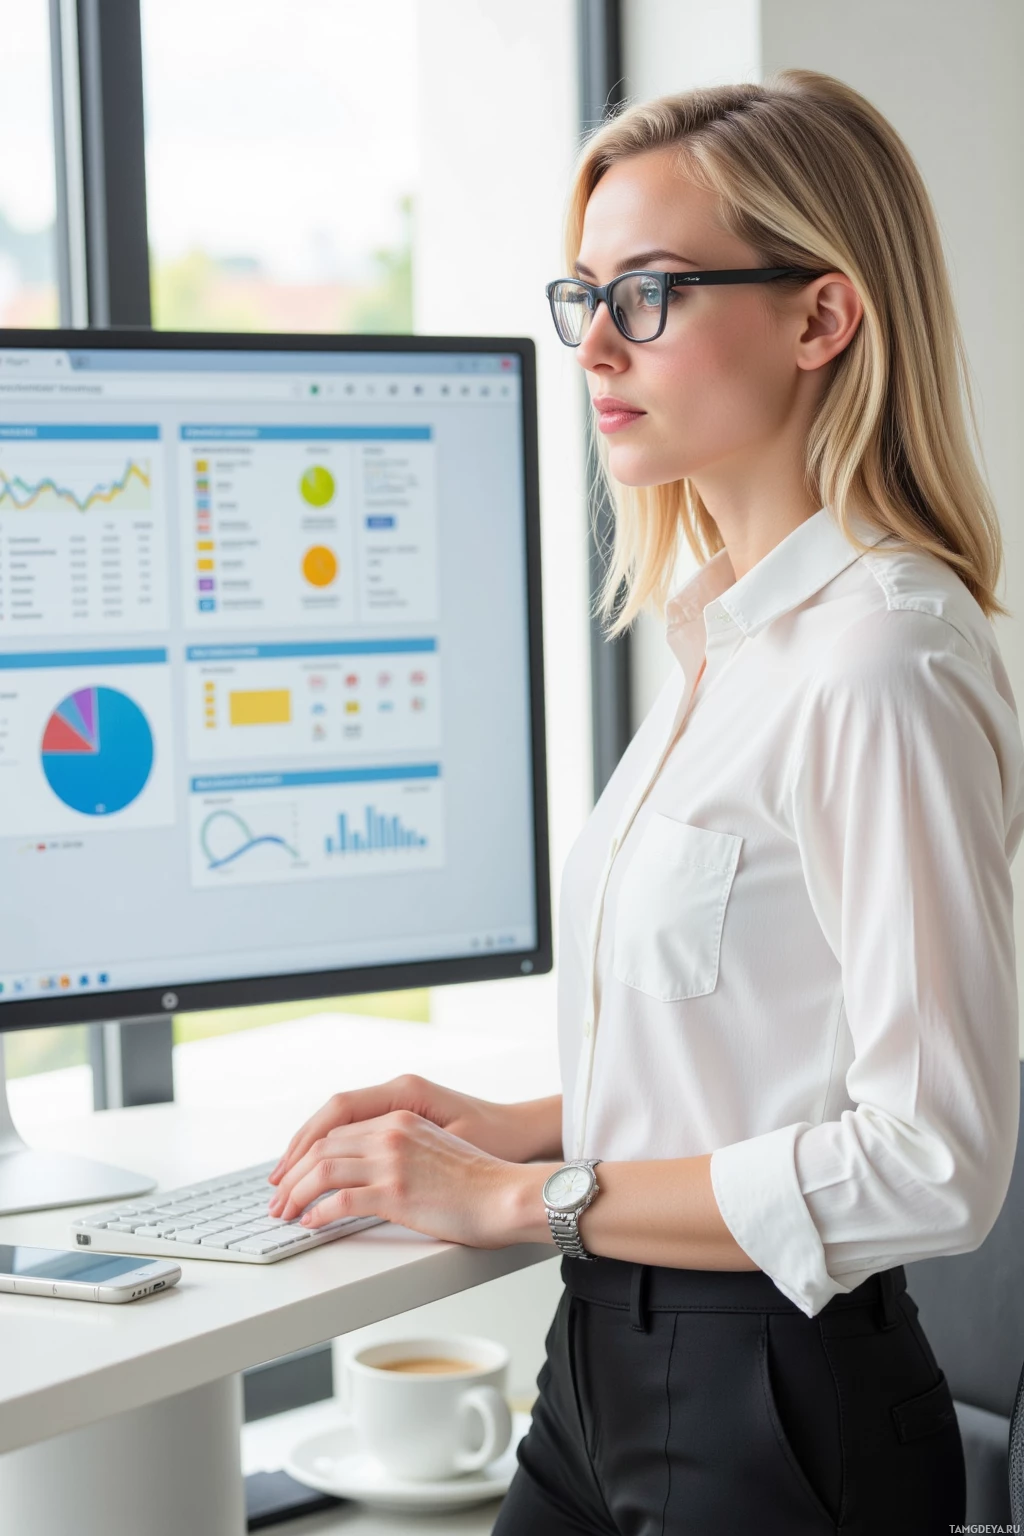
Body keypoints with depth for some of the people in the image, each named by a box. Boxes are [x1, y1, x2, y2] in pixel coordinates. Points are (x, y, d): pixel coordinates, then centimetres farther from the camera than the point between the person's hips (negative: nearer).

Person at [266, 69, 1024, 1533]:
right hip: (606, 1362, 9)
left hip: (775, 1412, -8)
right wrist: (525, 1127, 7)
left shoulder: (880, 661, -20)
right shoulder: (732, 637, 9)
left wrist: (527, 1196, -18)